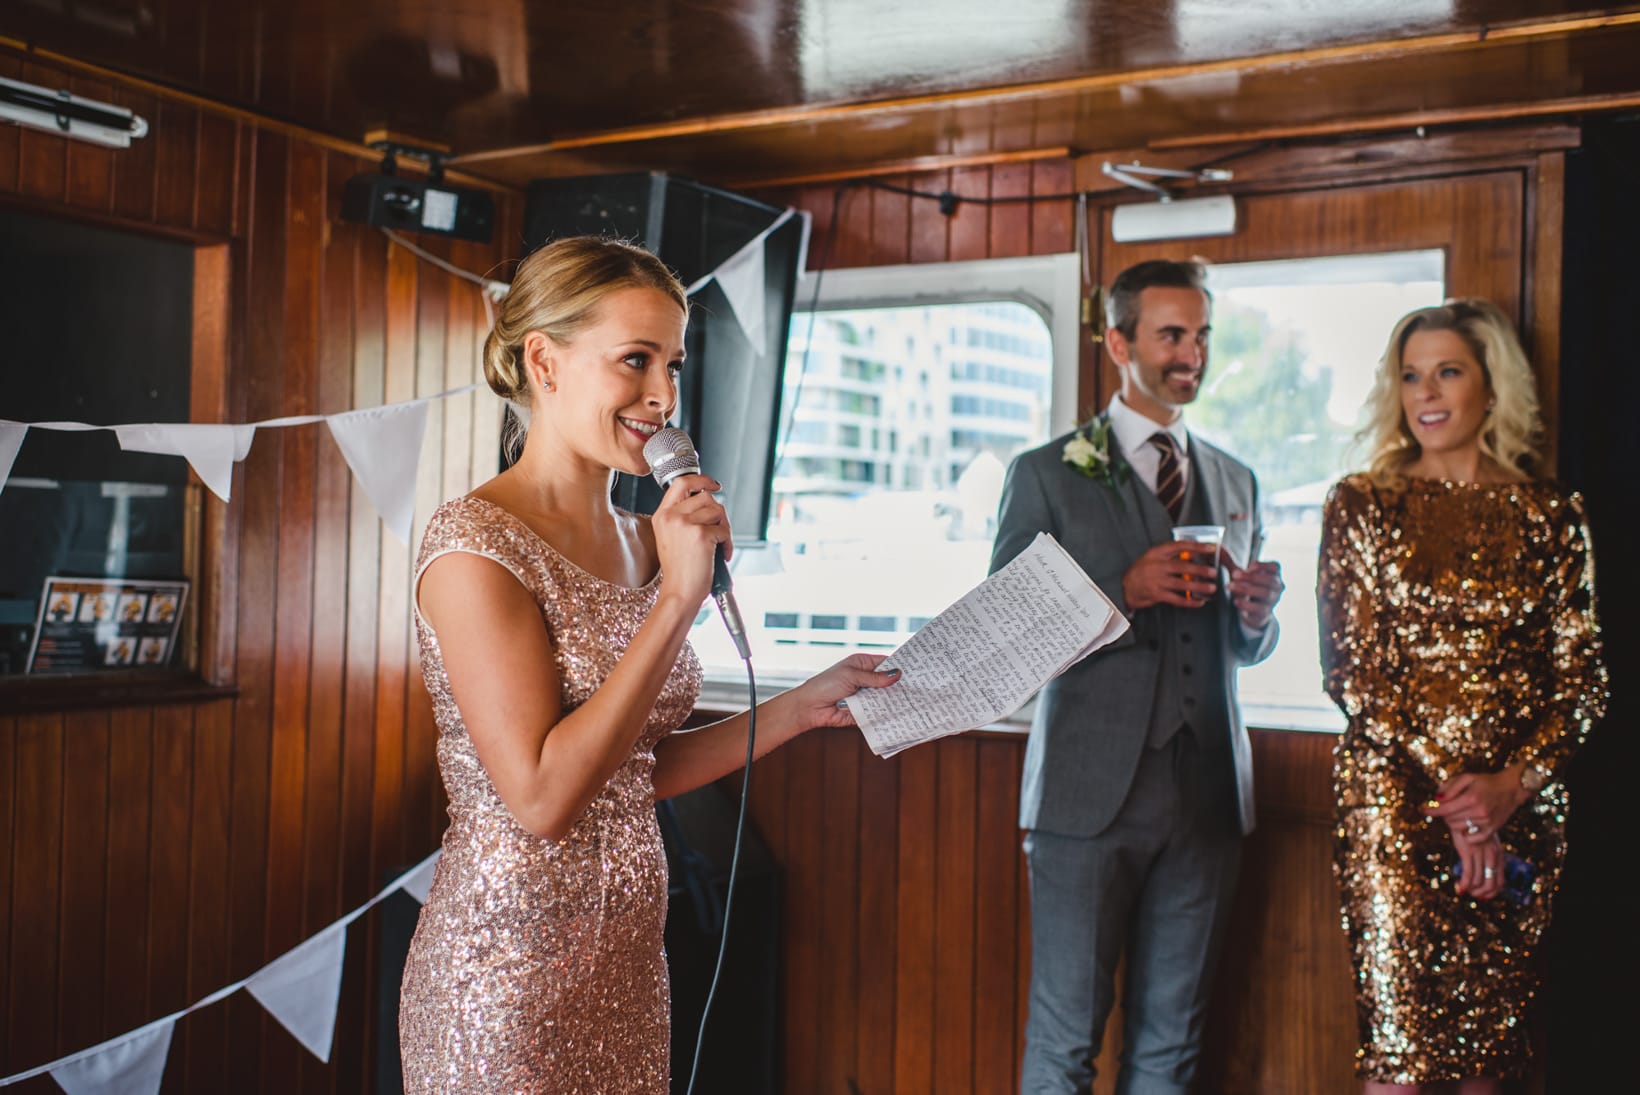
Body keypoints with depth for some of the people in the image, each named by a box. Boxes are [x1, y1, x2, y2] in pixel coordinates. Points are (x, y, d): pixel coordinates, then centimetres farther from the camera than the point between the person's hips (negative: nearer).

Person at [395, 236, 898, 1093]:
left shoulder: (638, 542, 7)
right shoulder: (475, 544, -16)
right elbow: (542, 797, -23)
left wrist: (802, 708, 4)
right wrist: (678, 600, -22)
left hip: (627, 955, 7)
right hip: (511, 972, -7)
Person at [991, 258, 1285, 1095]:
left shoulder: (1236, 482, 15)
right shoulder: (1048, 475, 0)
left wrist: (1256, 613, -3)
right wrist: (1126, 590, -16)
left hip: (1207, 790, 4)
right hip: (1092, 788, -4)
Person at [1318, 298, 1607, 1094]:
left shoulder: (1549, 514, 7)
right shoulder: (1362, 505, 2)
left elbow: (1581, 676, 5)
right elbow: (1348, 668, -3)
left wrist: (1512, 783, -11)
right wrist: (1448, 789, -10)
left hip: (1522, 804, 2)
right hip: (1392, 796, -2)